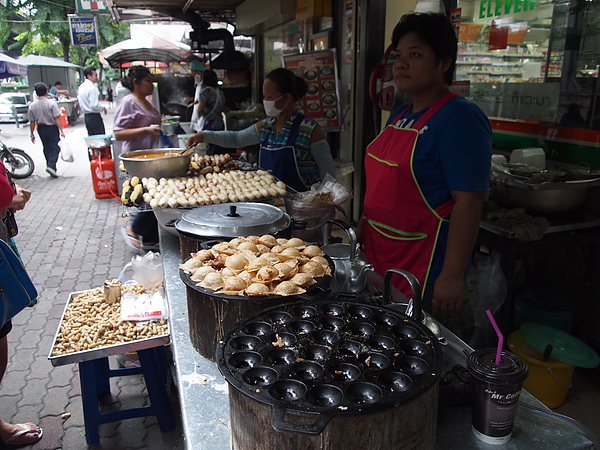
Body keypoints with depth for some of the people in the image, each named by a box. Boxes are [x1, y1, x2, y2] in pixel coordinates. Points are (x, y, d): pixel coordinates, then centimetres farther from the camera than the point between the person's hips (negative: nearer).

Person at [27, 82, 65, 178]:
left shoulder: (32, 106, -1)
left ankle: (51, 167, 20)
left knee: (47, 148, 15)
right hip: (52, 128, -4)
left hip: (41, 128, 4)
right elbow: (57, 118, -17)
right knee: (55, 148, 1)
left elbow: (32, 122, 2)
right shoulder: (51, 103, -13)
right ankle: (51, 166, -18)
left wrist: (32, 134, 11)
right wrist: (61, 131, -15)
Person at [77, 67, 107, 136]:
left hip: (86, 115, 9)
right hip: (94, 116, -9)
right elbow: (95, 105, -22)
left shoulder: (81, 87, 11)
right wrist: (103, 108, -6)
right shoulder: (92, 88, -17)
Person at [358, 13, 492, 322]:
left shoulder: (460, 119, -17)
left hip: (425, 272, -9)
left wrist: (452, 276, -24)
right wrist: (363, 227, 19)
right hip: (379, 257, 9)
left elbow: (468, 202, -22)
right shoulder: (400, 115, 10)